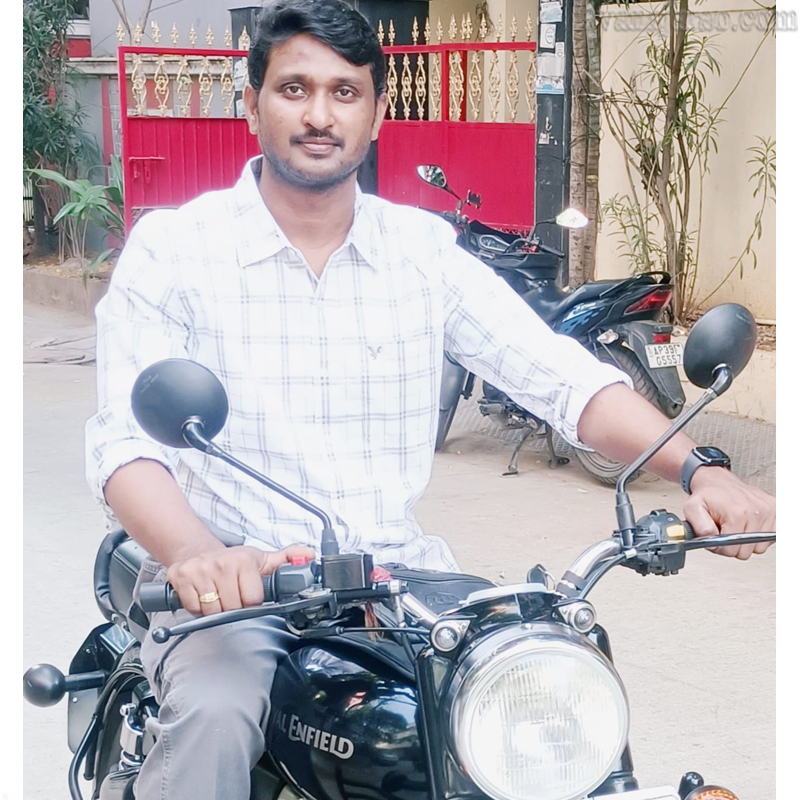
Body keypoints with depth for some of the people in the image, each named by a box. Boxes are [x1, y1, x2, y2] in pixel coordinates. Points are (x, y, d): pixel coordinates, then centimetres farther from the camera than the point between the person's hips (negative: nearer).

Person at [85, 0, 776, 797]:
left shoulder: (424, 247, 8)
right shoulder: (170, 247, -2)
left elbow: (562, 377, 0)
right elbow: (126, 441, -13)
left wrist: (697, 470, -17)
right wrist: (196, 554, -34)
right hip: (234, 583, -3)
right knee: (213, 714, -32)